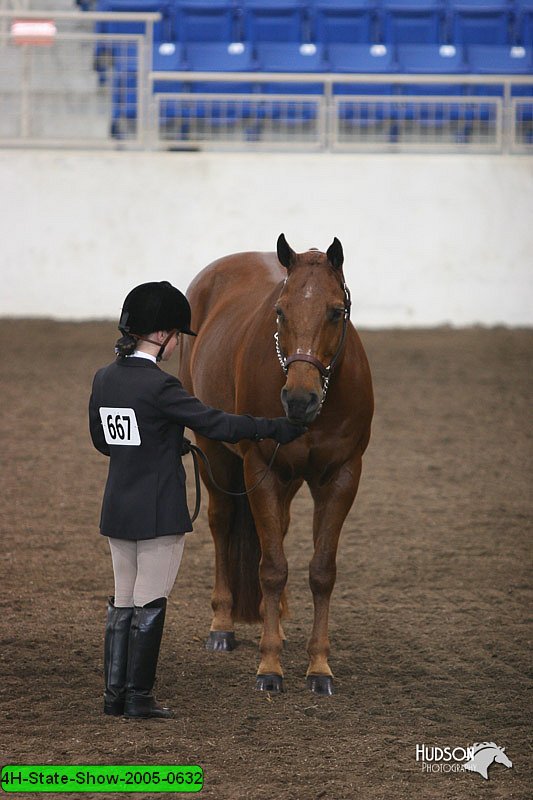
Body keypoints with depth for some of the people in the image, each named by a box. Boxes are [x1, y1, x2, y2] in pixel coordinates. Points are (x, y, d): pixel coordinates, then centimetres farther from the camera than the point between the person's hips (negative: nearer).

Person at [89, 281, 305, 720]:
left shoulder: (104, 379, 4)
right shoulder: (159, 385, -18)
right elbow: (215, 424, -19)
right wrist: (276, 428, -13)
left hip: (117, 510, 7)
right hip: (159, 512, -7)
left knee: (122, 603, 13)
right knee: (150, 604, 1)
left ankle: (115, 694, 14)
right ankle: (139, 697, 3)